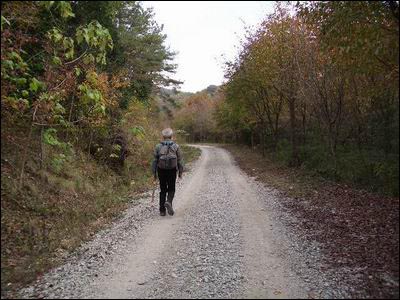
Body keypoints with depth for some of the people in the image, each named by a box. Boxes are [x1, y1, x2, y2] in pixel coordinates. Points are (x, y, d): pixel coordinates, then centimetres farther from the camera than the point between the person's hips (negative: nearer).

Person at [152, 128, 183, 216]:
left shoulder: (158, 147, -1)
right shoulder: (176, 146, -2)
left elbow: (155, 160, 0)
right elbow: (179, 160, -1)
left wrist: (154, 173, 6)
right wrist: (180, 172, 7)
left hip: (161, 171, 1)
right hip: (172, 171, -1)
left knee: (163, 190, 12)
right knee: (171, 189, 14)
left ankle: (162, 210, 13)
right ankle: (168, 202, -14)